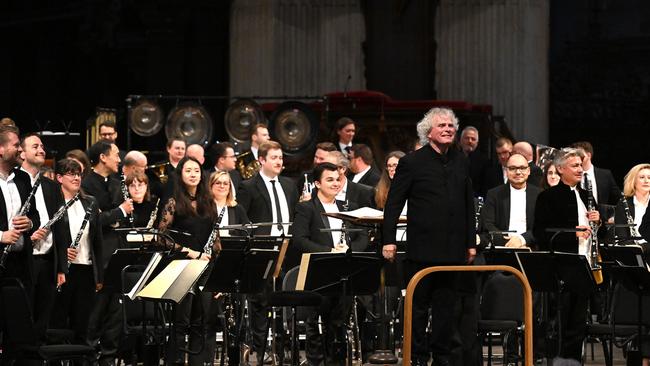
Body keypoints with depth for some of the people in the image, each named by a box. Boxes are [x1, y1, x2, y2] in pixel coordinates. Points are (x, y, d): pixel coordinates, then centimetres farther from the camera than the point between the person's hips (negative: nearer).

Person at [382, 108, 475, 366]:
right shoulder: (412, 162, -5)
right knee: (418, 305, 4)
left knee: (445, 305, 9)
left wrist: (471, 242, 13)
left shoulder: (461, 162, 10)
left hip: (452, 249, 4)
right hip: (422, 247, -4)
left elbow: (468, 205, 16)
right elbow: (393, 204, -5)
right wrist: (389, 240, -11)